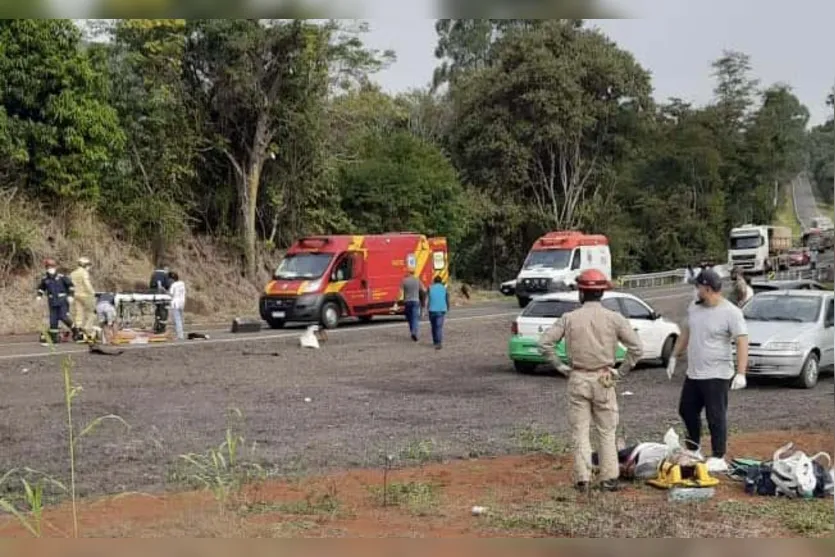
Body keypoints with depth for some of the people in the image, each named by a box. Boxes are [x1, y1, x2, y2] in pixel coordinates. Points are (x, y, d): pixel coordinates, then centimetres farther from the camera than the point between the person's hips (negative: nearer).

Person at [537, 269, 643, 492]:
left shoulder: (569, 318, -4)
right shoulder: (614, 318, -4)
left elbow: (544, 342, -7)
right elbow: (637, 348, -8)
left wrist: (559, 365, 2)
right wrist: (621, 371, 2)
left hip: (578, 380, 0)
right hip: (604, 381, 0)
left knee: (580, 431, 7)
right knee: (607, 431, 9)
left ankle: (583, 478, 6)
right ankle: (609, 478, 10)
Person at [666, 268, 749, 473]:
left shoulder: (731, 312, -15)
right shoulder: (694, 308, 7)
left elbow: (742, 342, -18)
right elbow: (686, 333, 20)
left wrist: (740, 373, -24)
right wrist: (674, 357, 19)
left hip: (717, 376, -8)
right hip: (693, 374, 8)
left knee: (716, 417, -1)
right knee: (686, 410, 16)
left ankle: (718, 458, 8)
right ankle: (693, 449, 33)